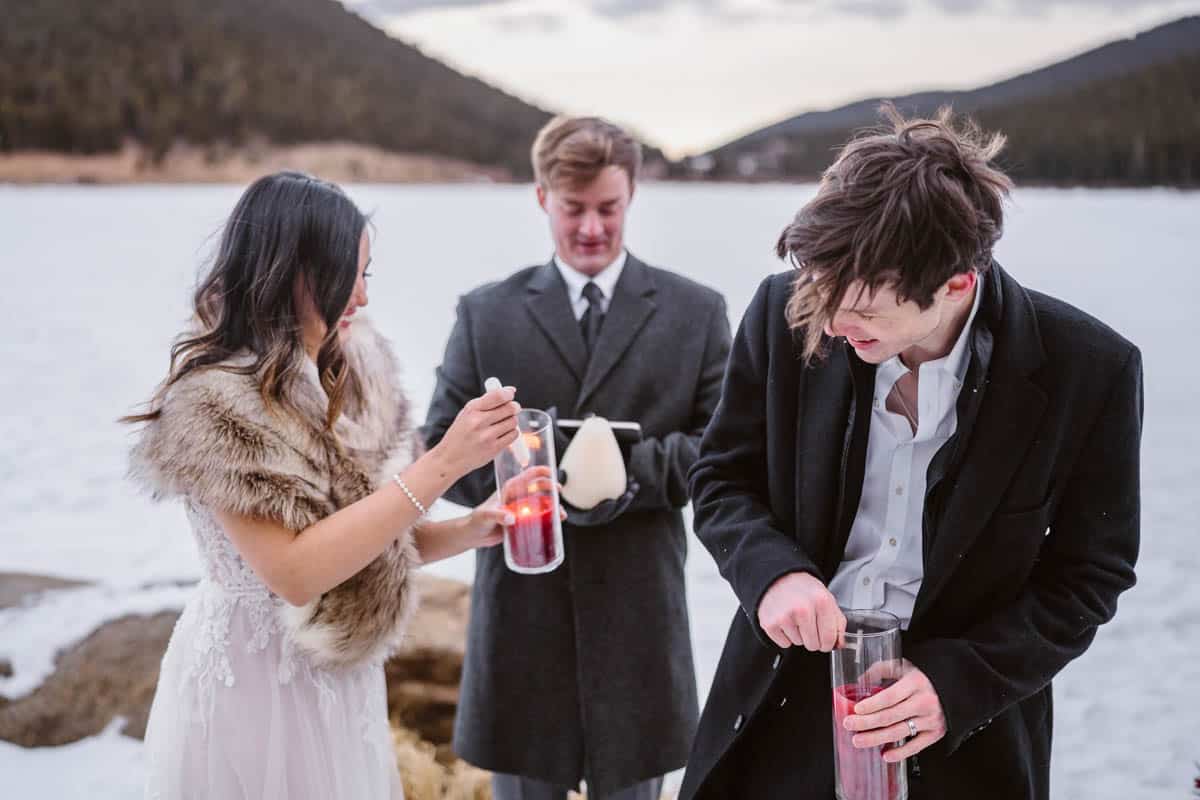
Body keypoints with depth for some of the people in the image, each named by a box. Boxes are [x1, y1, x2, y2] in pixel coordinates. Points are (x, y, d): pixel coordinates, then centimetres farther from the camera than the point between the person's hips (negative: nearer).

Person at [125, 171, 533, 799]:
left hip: (344, 684, 7)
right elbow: (294, 571, -26)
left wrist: (466, 532, -10)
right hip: (253, 691, -7)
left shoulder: (349, 378, 1)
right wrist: (444, 463, -27)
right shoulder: (214, 402, -20)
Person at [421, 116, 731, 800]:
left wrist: (636, 467, -19)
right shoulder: (487, 313, 5)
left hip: (640, 606, 0)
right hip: (522, 606, 0)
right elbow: (440, 450, 2)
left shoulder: (696, 312, 4)